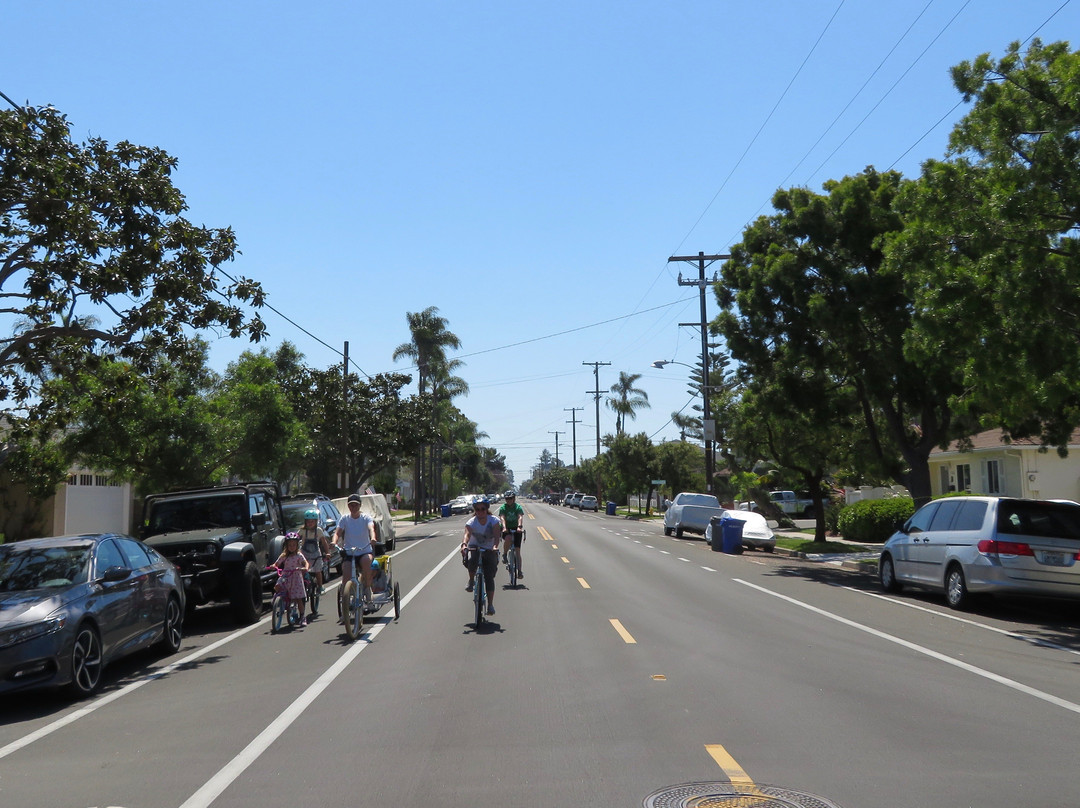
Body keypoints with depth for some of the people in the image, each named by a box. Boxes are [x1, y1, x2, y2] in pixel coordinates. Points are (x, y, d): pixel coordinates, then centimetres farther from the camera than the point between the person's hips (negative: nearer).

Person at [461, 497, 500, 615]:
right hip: (474, 548, 0)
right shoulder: (471, 522, -9)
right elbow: (467, 534, -27)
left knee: (489, 577, -11)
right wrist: (464, 544, -48)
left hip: (489, 551, 0)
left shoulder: (494, 521, -10)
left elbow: (496, 536, -23)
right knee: (471, 560, -35)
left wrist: (495, 546, -43)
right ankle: (471, 581, -6)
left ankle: (490, 604, -3)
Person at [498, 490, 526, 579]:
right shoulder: (503, 507, -7)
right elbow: (502, 518, -22)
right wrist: (504, 527, -40)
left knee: (517, 551, -3)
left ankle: (519, 571, 2)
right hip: (507, 529, -1)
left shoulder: (518, 507, -7)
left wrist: (519, 527, -41)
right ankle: (504, 555, -12)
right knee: (508, 538, -36)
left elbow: (520, 517, -22)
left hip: (516, 529, 1)